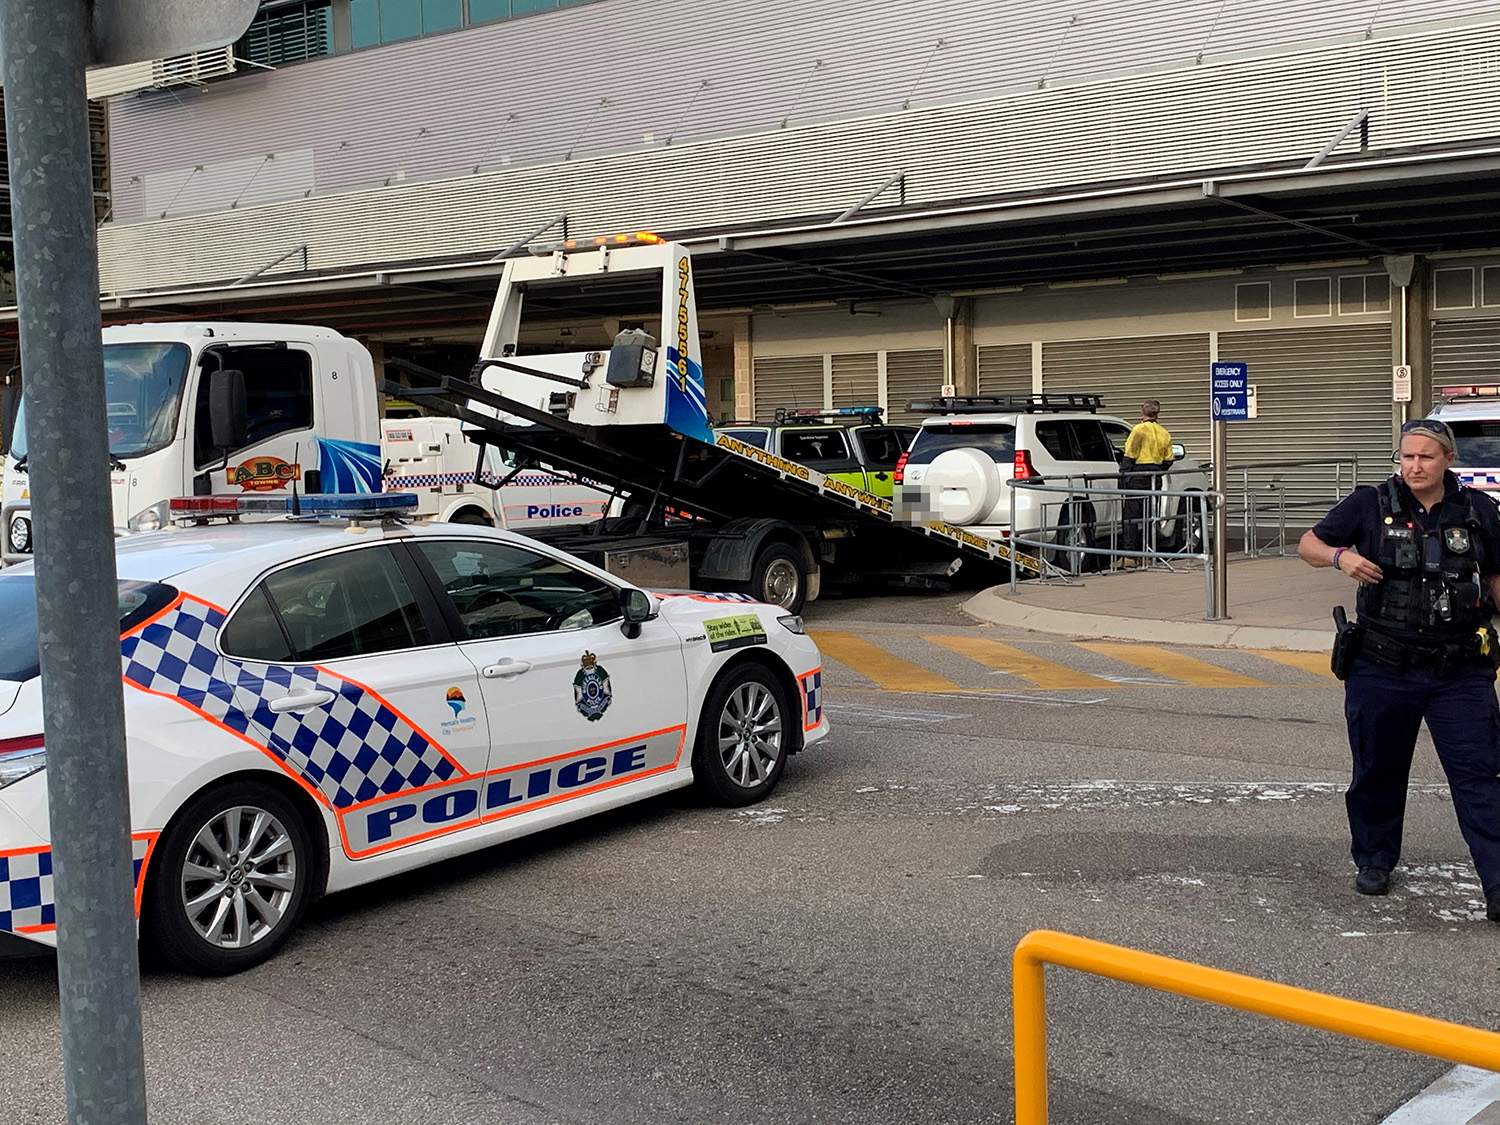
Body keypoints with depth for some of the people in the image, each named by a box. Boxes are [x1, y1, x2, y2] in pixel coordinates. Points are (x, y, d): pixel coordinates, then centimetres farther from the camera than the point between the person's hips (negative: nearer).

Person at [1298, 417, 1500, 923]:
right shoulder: (1370, 505, -2)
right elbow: (1307, 544, 5)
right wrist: (1340, 557, -16)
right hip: (1383, 668, 0)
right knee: (1378, 770, 13)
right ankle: (1374, 860, 32)